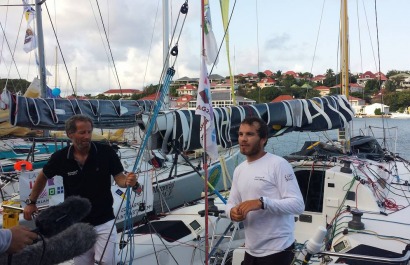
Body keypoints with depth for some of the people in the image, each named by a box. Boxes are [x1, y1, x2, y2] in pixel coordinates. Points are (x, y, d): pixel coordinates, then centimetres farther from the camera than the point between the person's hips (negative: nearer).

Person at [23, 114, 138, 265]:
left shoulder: (106, 152, -13)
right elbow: (43, 176, 9)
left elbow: (119, 178, -9)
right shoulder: (60, 157, -10)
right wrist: (31, 202, 12)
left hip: (104, 222, -1)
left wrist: (128, 181, -31)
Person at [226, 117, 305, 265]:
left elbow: (297, 204, -18)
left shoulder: (278, 164, -13)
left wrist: (262, 202, -29)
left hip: (276, 250, -7)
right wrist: (232, 212, -10)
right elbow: (231, 203, 14)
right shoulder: (239, 170, 9)